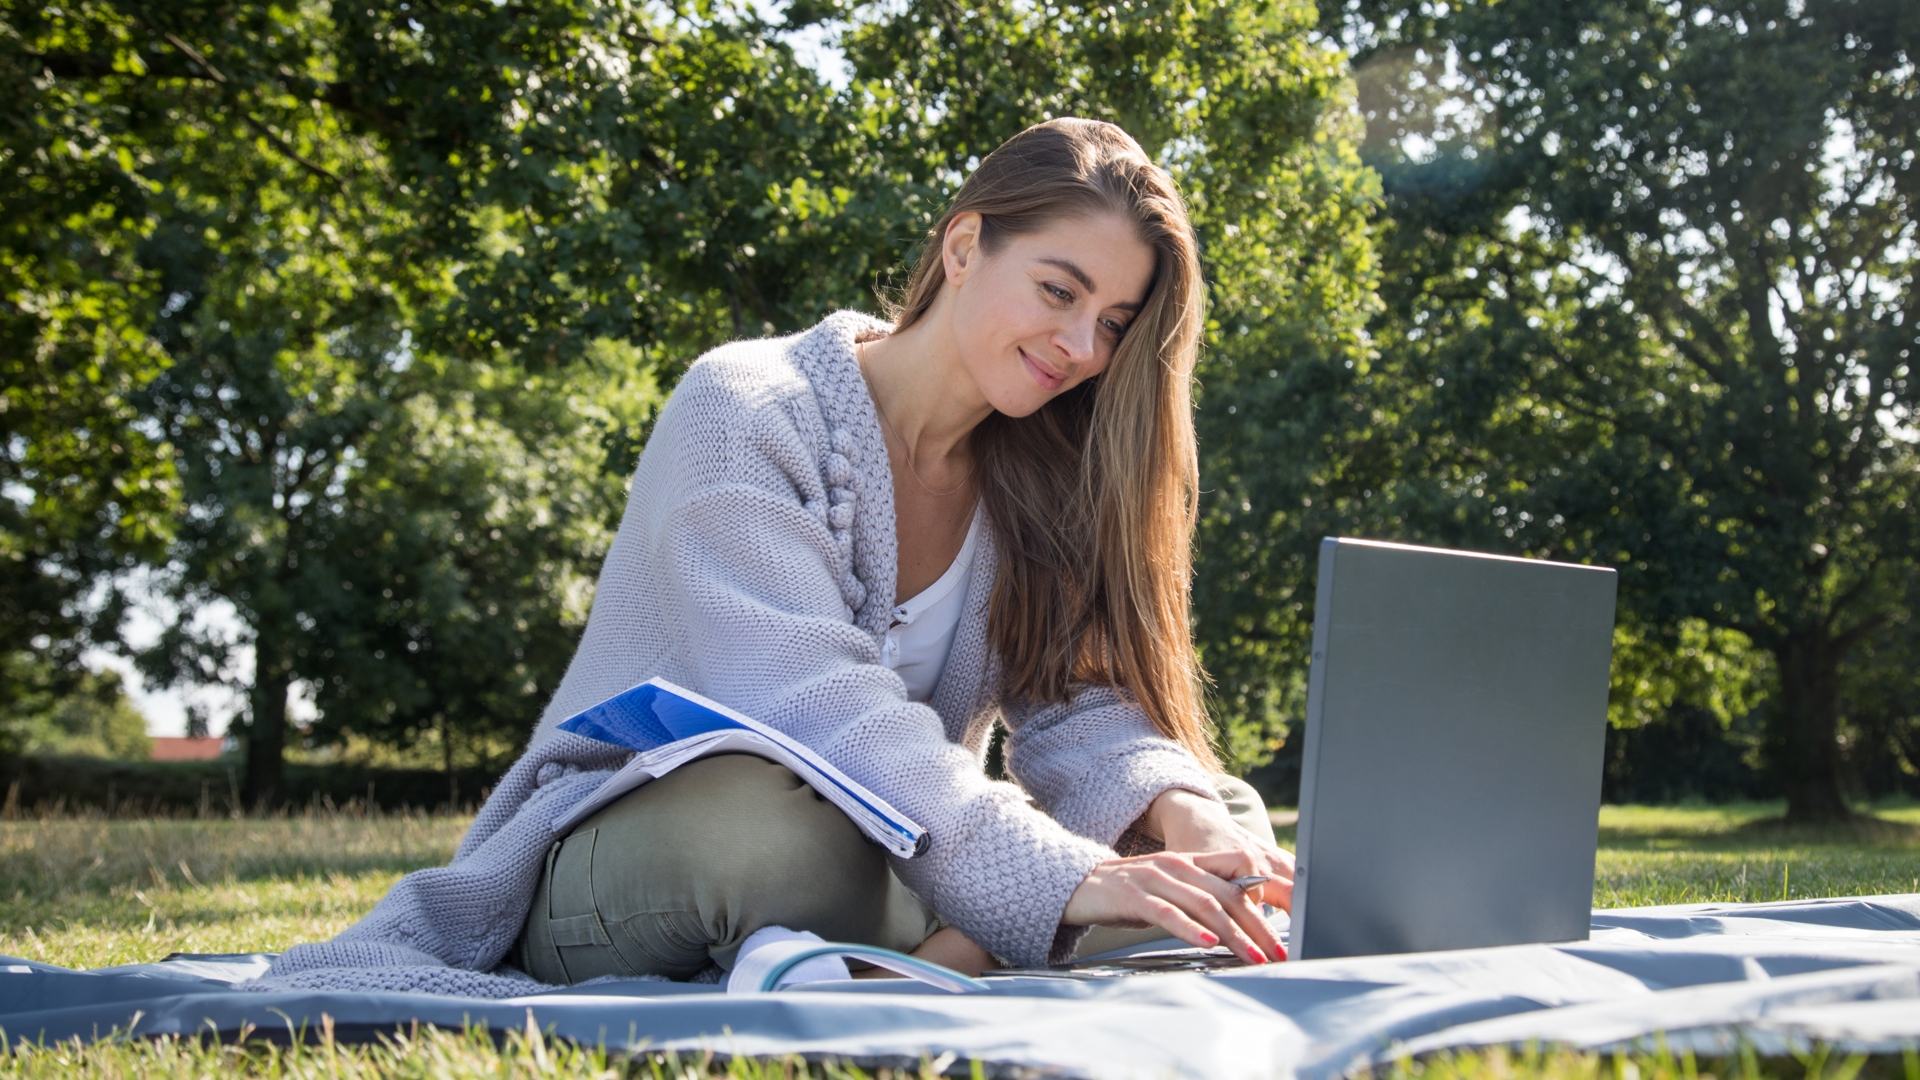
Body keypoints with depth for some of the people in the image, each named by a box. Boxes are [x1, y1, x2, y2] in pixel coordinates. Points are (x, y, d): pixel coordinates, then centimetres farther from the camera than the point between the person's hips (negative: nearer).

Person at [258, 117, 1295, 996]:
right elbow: (817, 708, -28)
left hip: (886, 859, 6)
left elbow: (1079, 707, -4)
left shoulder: (1033, 480, 7)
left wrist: (1176, 809, -28)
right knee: (758, 814, -42)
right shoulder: (744, 410, -14)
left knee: (1221, 829, -16)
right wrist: (1061, 878, -40)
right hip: (618, 861, -5)